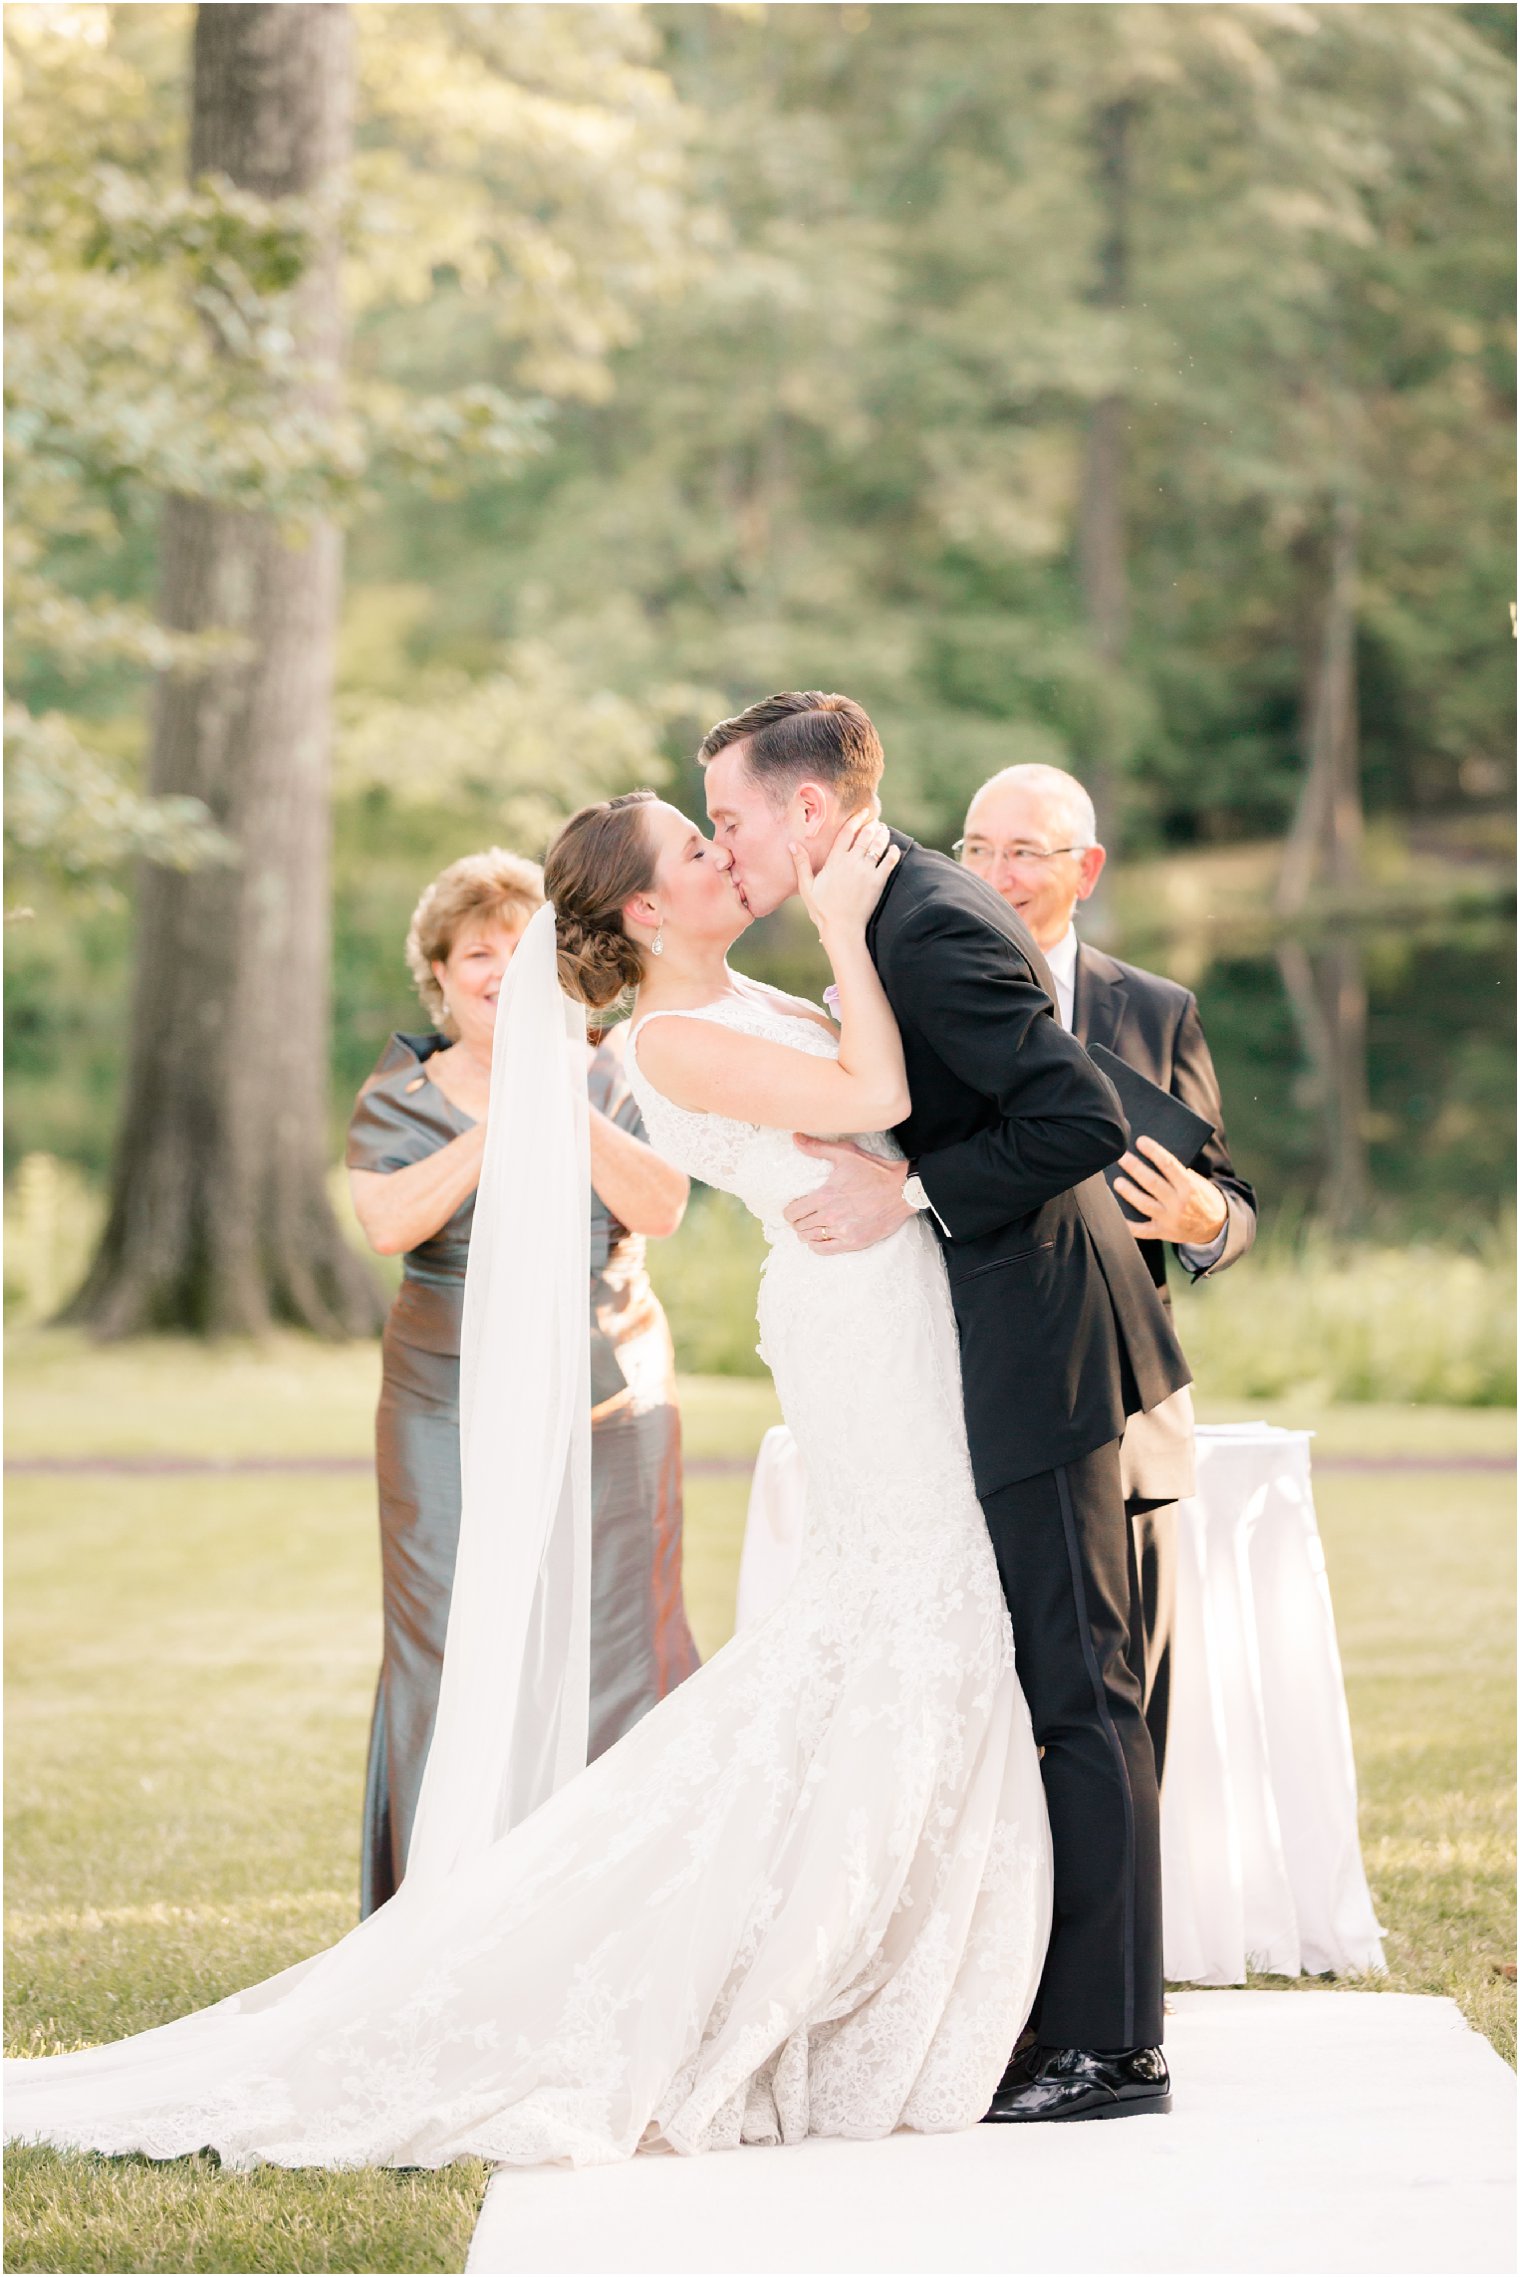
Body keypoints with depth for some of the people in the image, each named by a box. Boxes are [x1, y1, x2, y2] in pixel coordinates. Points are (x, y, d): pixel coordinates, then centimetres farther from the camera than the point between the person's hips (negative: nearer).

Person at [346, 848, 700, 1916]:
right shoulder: (400, 1095, 6)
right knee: (453, 1656, -5)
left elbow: (661, 1207, -7)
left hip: (608, 1410, 0)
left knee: (612, 1651, -3)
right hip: (452, 1415, 0)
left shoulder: (608, 1071, 7)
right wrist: (500, 1122, -18)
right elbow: (389, 1221, -12)